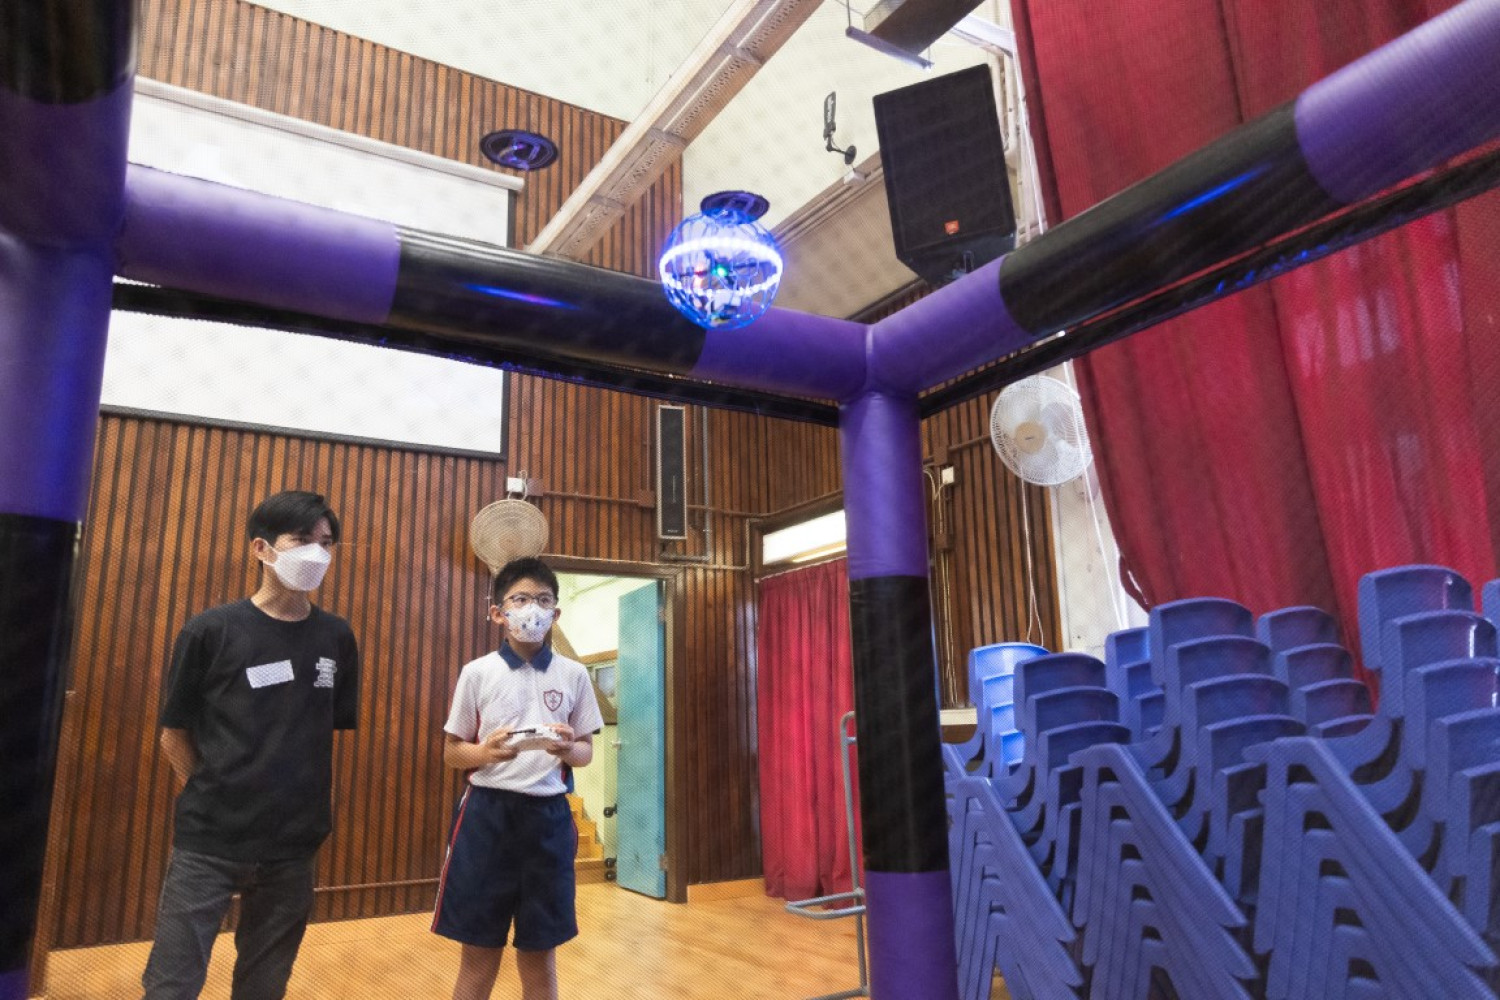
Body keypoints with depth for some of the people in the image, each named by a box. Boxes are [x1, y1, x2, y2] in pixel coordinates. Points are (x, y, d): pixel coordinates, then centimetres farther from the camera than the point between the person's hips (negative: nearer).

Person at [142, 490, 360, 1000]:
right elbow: (174, 733, -1)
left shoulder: (336, 638, 1)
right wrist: (212, 799, -1)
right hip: (207, 843, -3)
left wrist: (318, 806, 5)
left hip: (293, 847, 3)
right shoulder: (211, 631, -8)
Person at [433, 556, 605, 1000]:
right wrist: (487, 751, -16)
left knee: (540, 955, 10)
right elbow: (452, 751, 5)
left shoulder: (573, 675, 4)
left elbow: (586, 751, 9)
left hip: (548, 817, 1)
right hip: (488, 815, -1)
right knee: (479, 953, 6)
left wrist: (568, 750, -14)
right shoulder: (477, 673, 0)